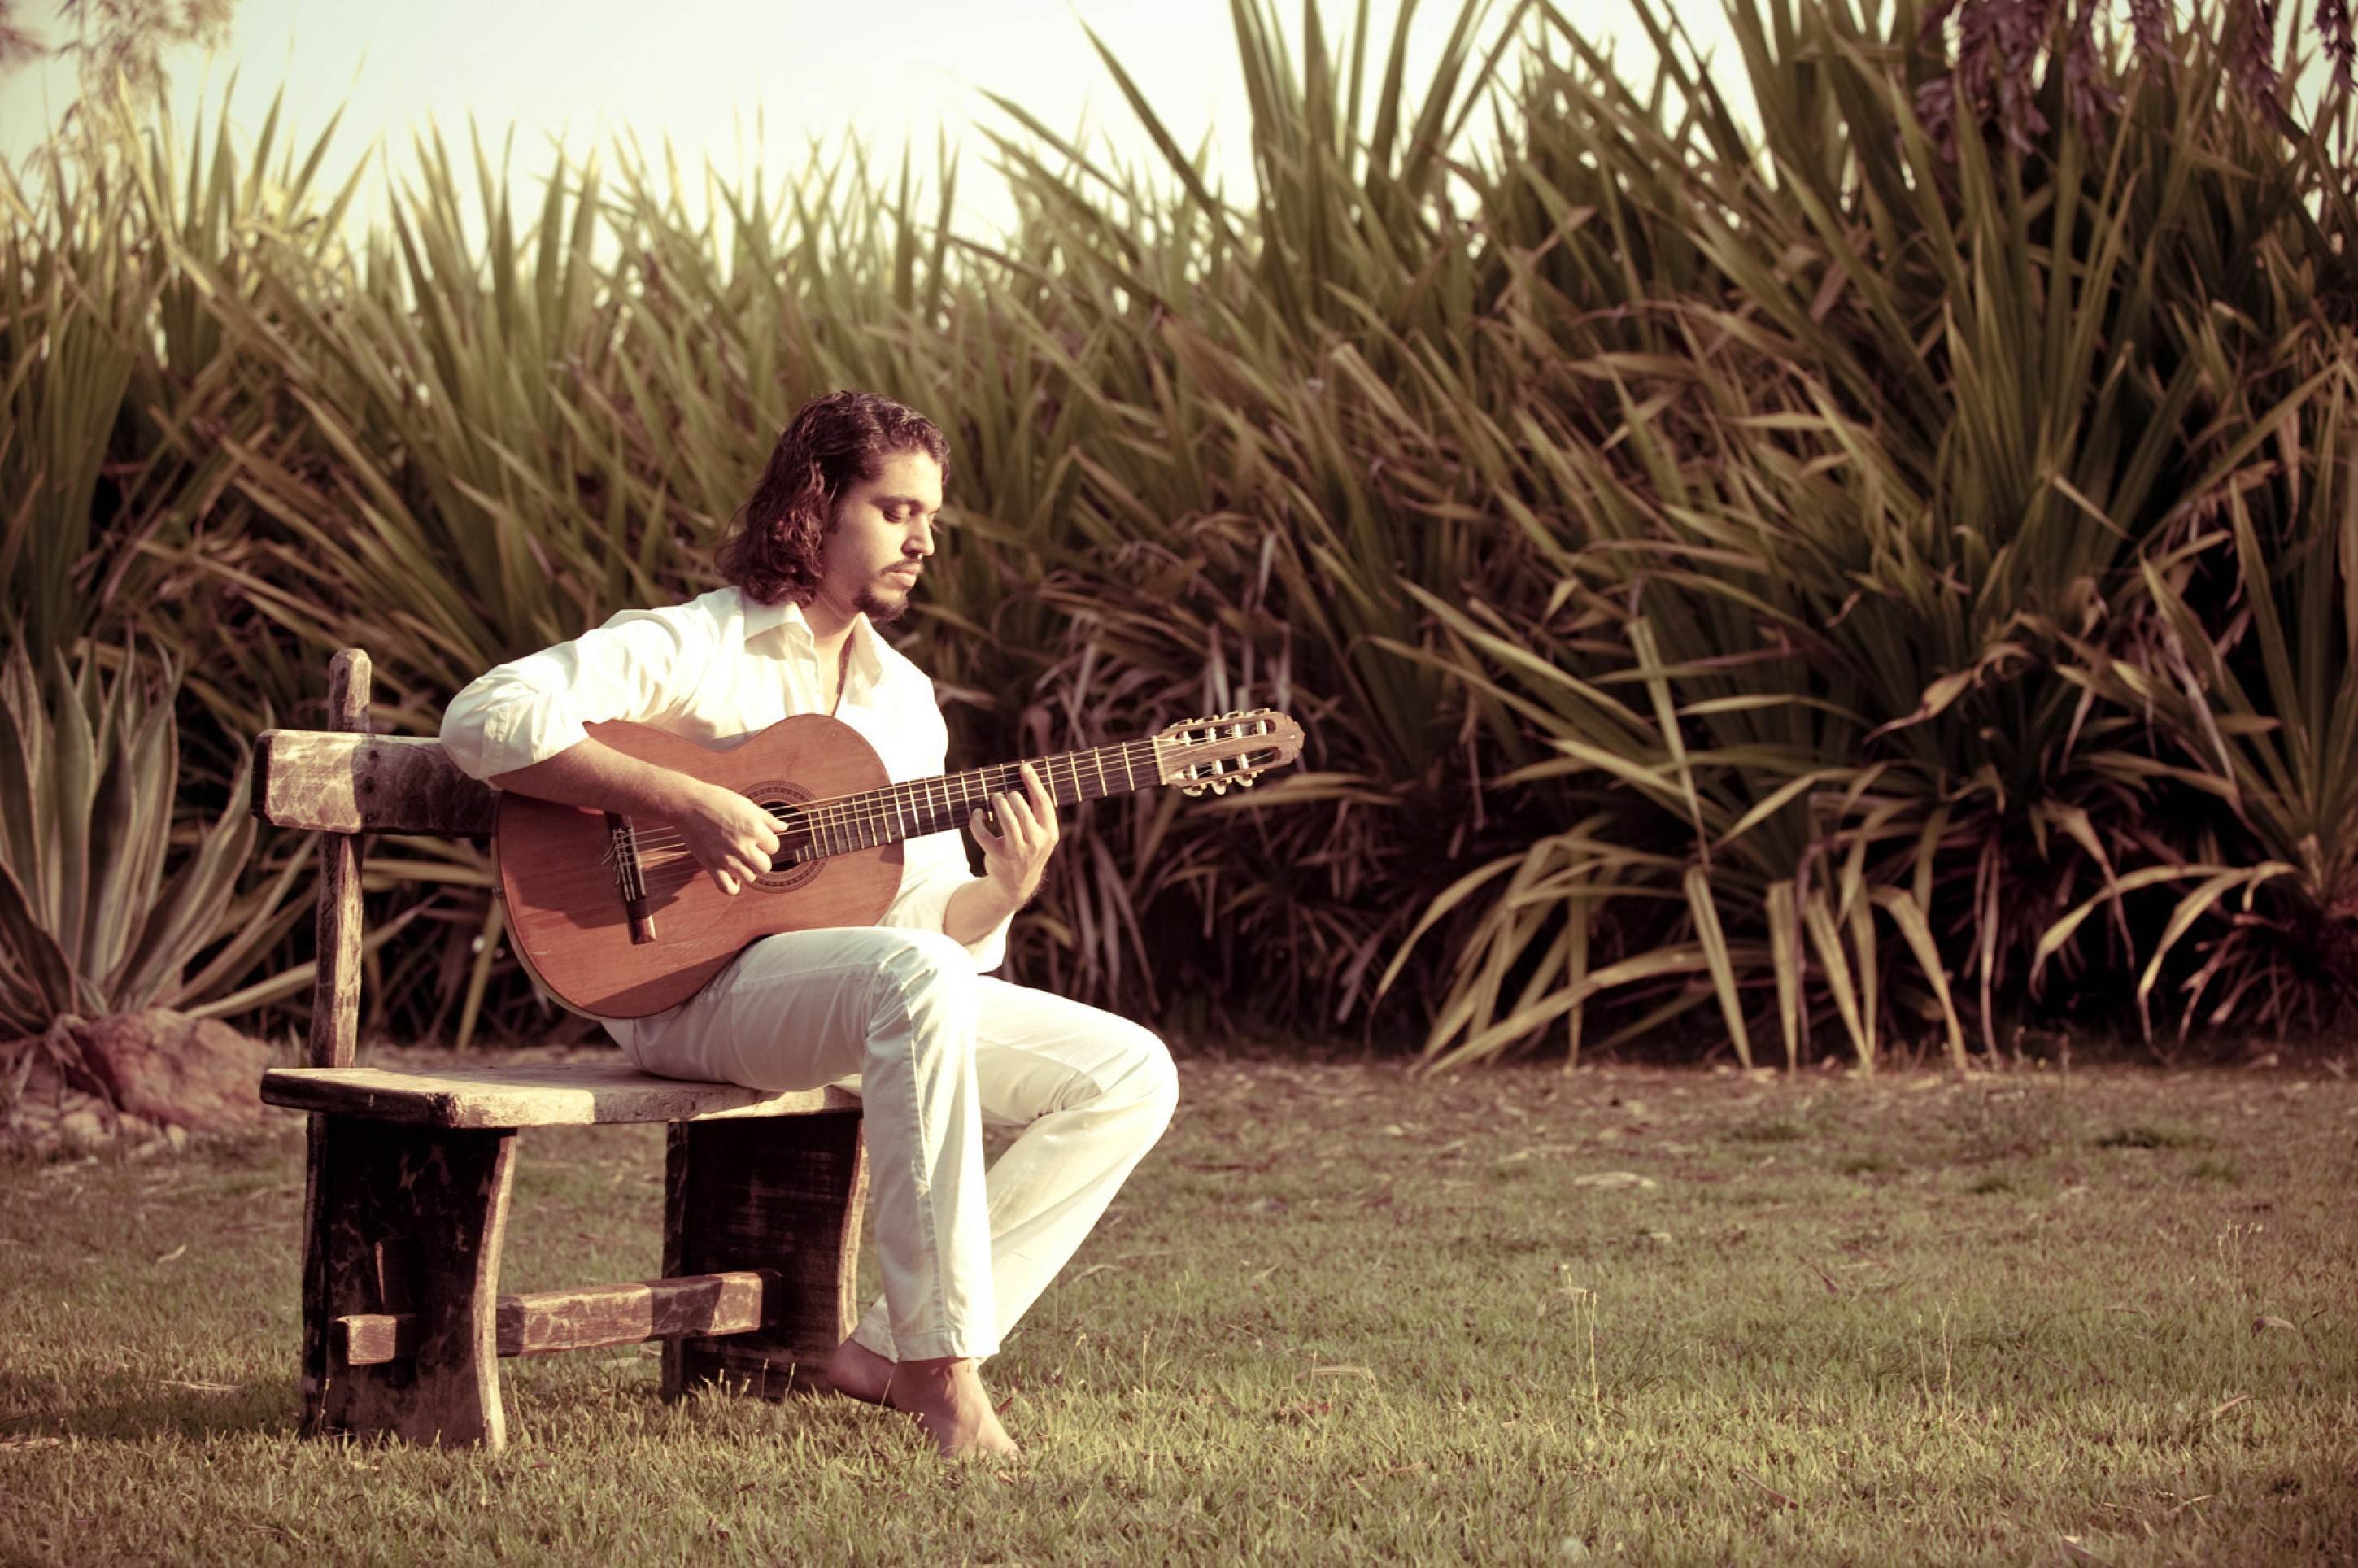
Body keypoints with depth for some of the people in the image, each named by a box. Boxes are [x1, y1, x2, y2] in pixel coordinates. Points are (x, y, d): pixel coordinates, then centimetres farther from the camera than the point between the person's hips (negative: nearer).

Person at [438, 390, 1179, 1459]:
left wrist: (1005, 891, -9)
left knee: (1131, 1076, -7)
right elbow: (486, 718, -18)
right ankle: (942, 1370, -36)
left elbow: (930, 920, 15)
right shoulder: (693, 648, -3)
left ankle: (893, 1351, -8)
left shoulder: (903, 698, 18)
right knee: (914, 975, -38)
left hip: (890, 994, 8)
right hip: (690, 985, -7)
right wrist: (686, 804, -22)